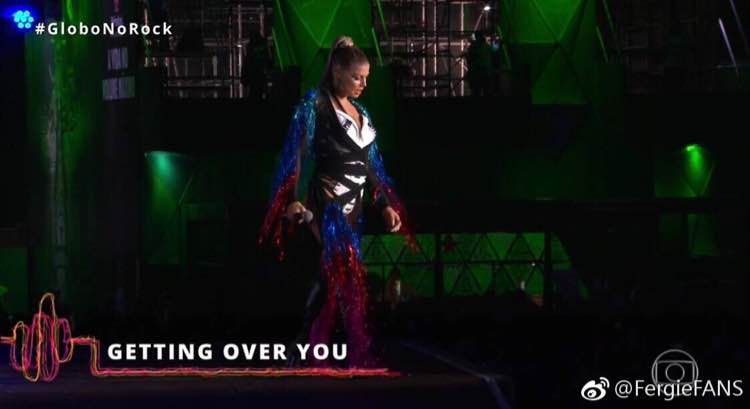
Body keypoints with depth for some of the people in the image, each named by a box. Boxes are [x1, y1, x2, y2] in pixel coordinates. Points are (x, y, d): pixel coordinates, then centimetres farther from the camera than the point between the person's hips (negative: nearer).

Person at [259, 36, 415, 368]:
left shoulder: (360, 113, 17)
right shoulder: (314, 105, -4)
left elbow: (370, 164, 21)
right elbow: (299, 155, -12)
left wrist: (385, 204, 14)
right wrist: (295, 199, -23)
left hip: (352, 206, 7)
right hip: (326, 204, -7)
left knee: (332, 279, 6)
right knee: (349, 276, -15)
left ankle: (310, 356, 10)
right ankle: (361, 358, -17)